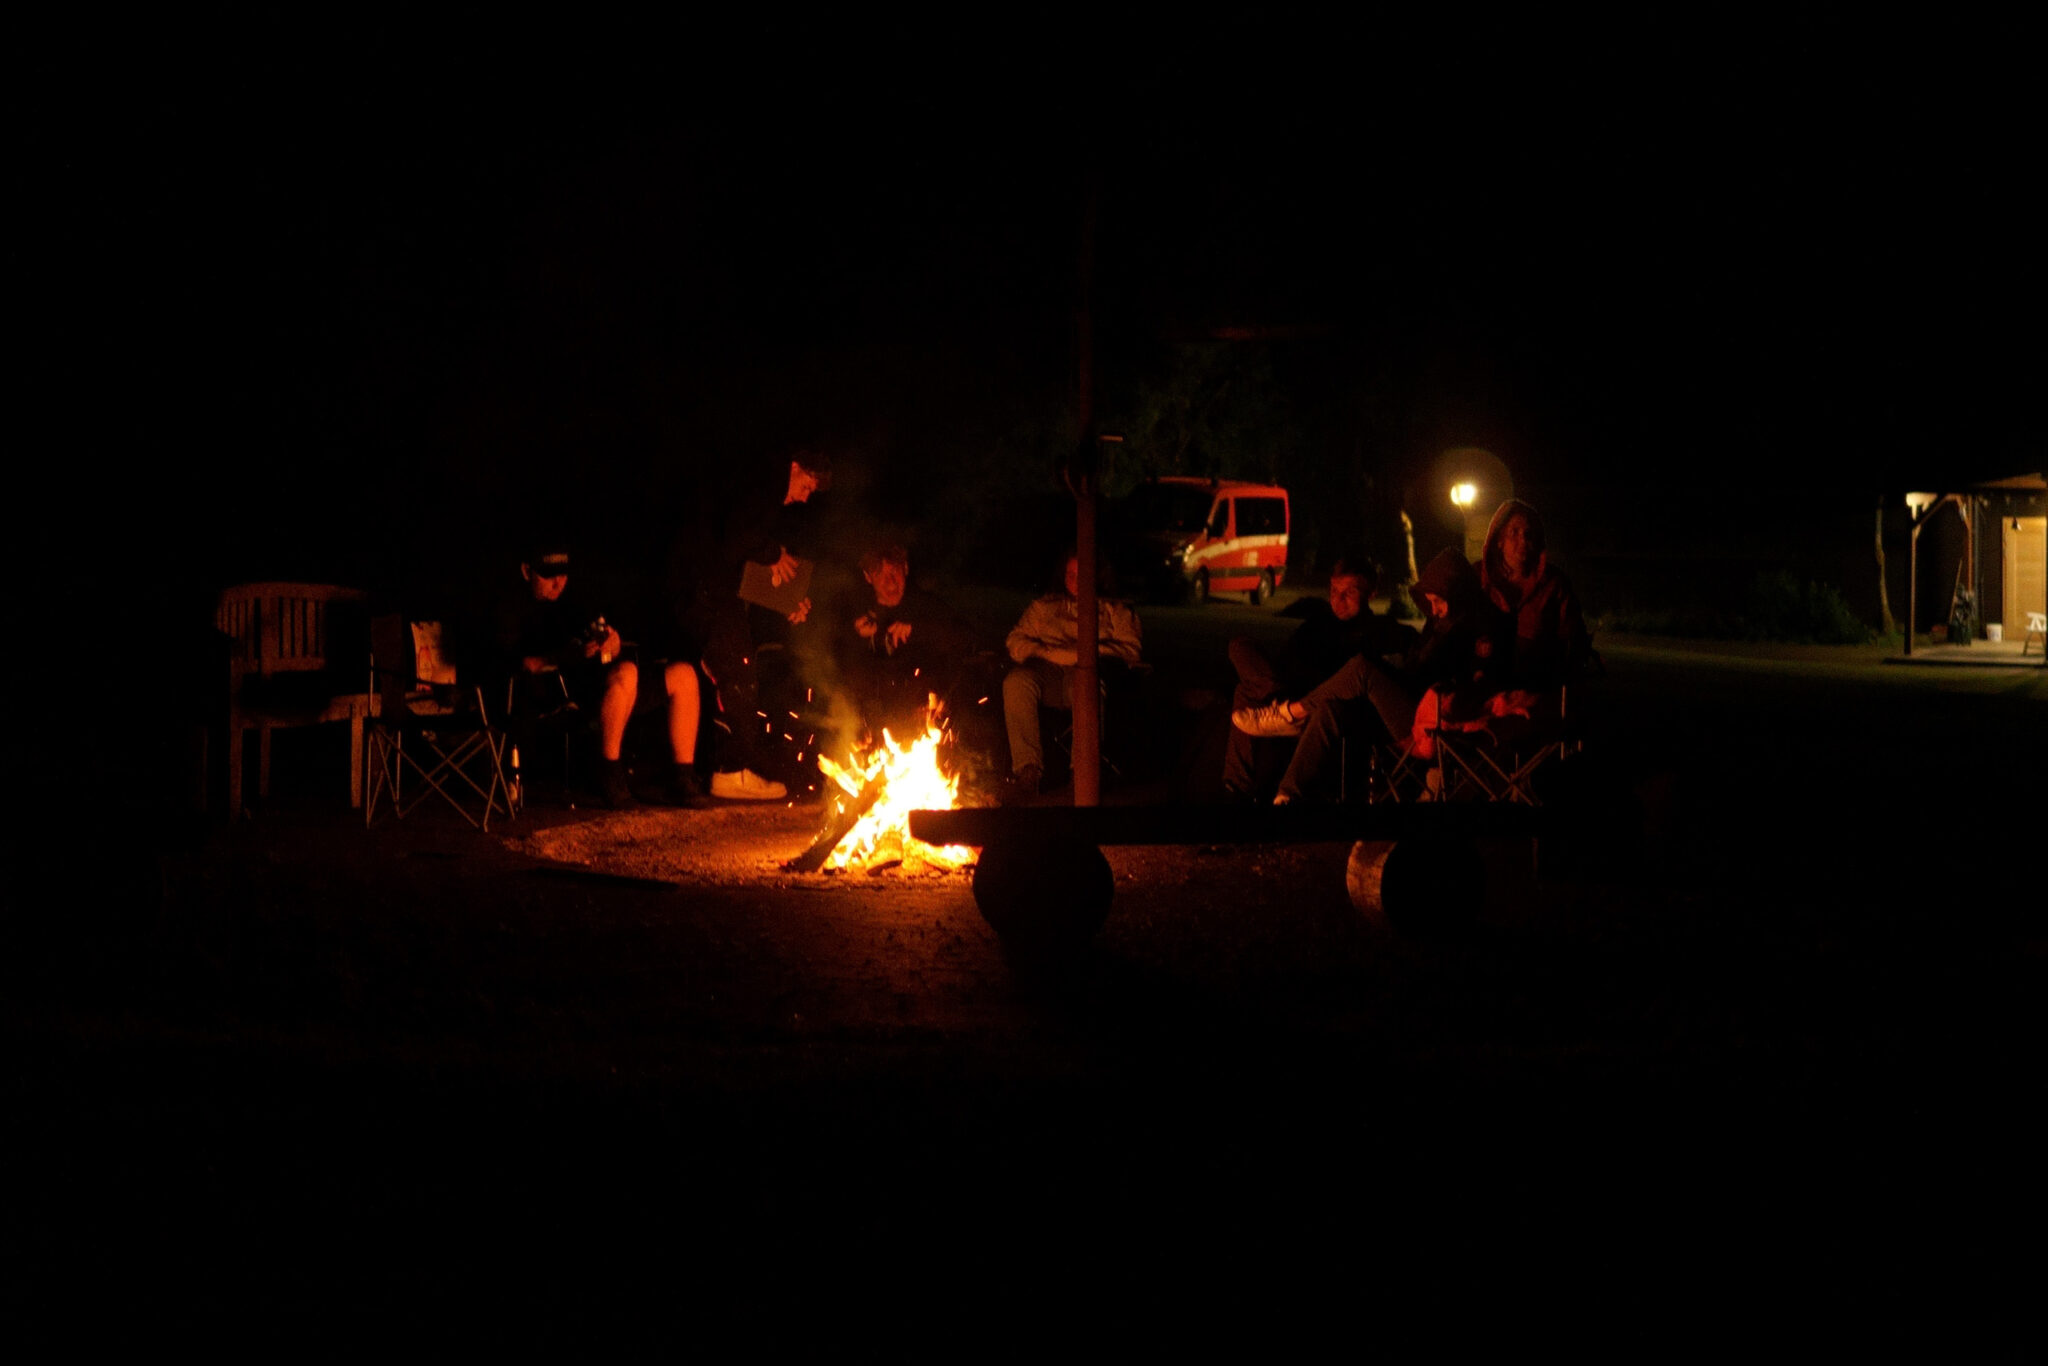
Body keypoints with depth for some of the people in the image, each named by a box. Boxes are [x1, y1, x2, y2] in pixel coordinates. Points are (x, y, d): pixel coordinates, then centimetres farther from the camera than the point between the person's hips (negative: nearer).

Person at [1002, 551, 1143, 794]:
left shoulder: (1115, 611, 25)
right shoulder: (1044, 607, 32)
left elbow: (1131, 650, 9)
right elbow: (1016, 641, 19)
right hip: (1047, 674, 3)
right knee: (1016, 681, -34)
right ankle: (1027, 769, -39)